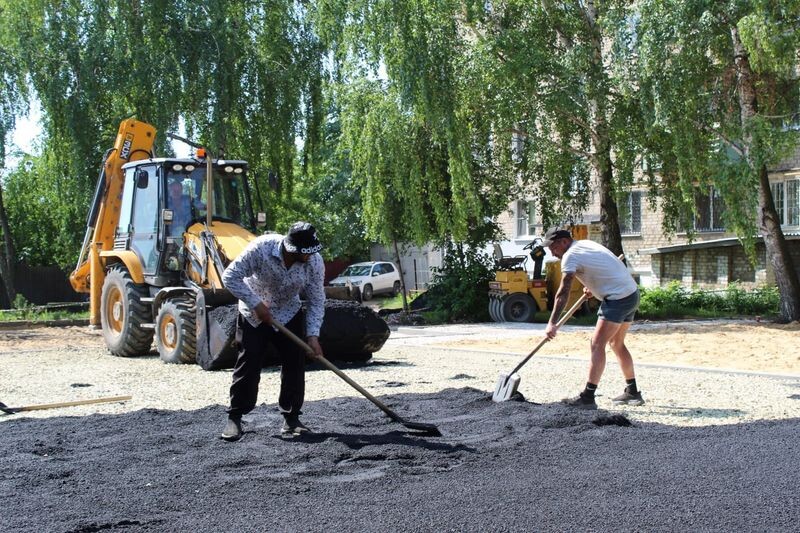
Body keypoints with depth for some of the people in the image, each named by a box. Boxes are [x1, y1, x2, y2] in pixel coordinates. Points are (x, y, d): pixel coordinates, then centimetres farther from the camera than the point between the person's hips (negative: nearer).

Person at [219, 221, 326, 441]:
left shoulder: (314, 261, -21)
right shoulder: (261, 248, -31)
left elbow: (316, 301, -11)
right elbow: (230, 276, -24)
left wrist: (313, 334, -21)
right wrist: (256, 304, -28)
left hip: (289, 315, 3)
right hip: (254, 314, -3)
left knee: (295, 364, -2)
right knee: (248, 364, -7)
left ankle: (291, 419, 9)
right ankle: (234, 418, 2)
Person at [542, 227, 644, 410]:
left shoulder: (570, 256, -12)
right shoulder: (587, 243, 15)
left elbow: (563, 293, -19)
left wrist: (552, 323, -20)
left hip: (617, 298, -10)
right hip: (631, 294, 10)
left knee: (597, 345, -12)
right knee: (617, 344, 20)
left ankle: (588, 397, -15)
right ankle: (632, 393, 27)